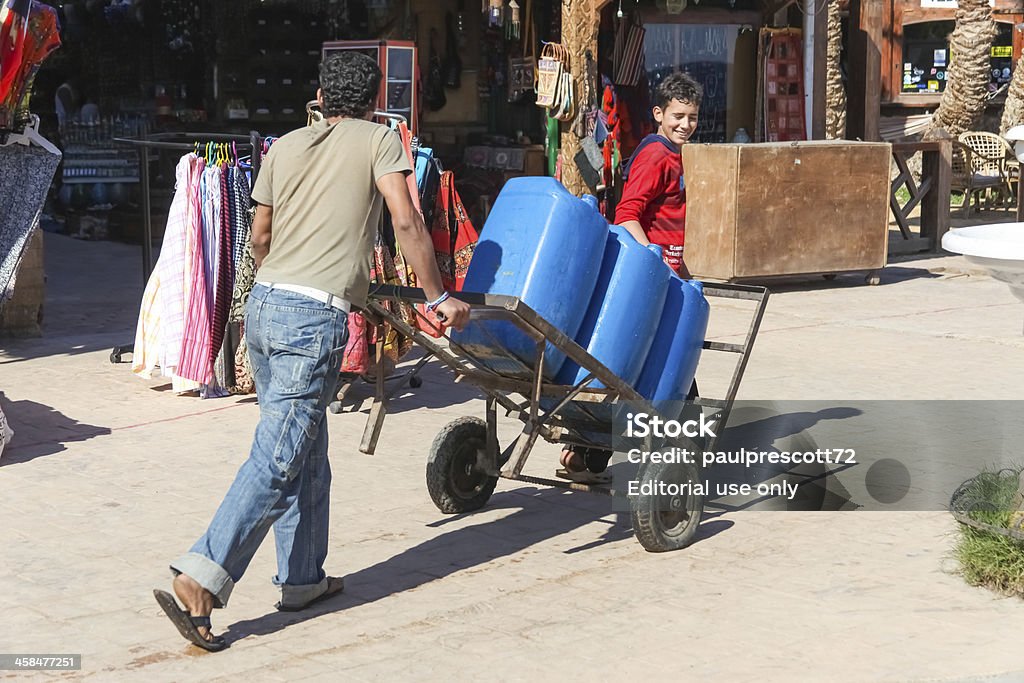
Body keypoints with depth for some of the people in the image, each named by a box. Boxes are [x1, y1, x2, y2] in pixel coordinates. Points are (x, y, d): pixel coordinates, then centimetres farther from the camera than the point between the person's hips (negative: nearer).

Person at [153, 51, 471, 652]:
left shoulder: (286, 146, 17)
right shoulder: (379, 138, 4)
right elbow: (407, 223, -5)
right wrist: (438, 297, 2)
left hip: (264, 304, 7)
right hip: (316, 316, -7)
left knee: (307, 452, 17)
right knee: (277, 459, -9)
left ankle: (303, 578, 22)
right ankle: (201, 581, -17)